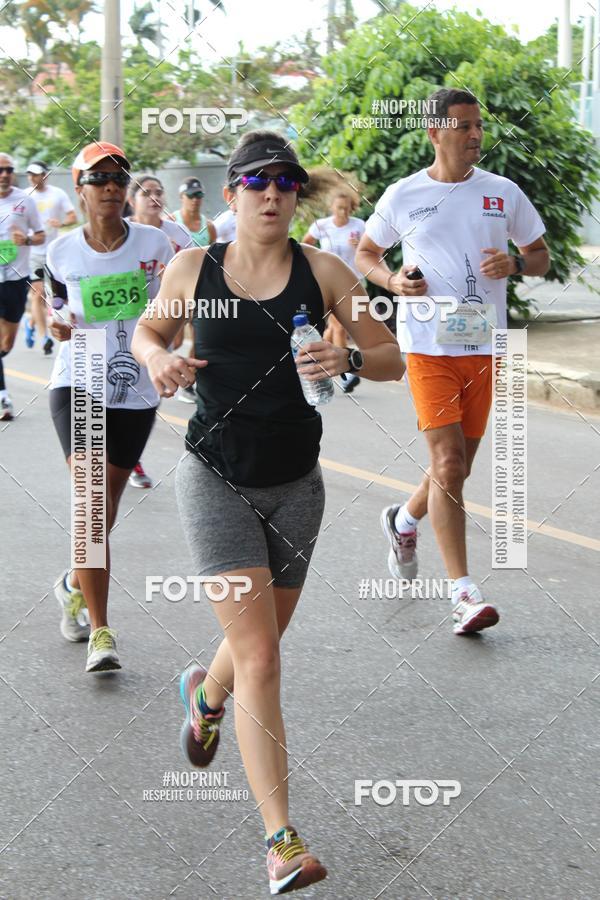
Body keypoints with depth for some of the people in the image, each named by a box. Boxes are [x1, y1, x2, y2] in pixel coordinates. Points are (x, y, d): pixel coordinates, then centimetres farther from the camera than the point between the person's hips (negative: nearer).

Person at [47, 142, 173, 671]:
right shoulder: (63, 252, -1)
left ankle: (75, 585, 42)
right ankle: (100, 633, -11)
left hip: (136, 392, 2)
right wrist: (57, 326, -7)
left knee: (106, 509, 13)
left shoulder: (155, 244, -1)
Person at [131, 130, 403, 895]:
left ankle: (206, 693, 58)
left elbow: (392, 360, -2)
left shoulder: (322, 271, -4)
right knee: (259, 657, -12)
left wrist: (349, 358, -24)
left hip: (295, 484, 3)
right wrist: (157, 357, -8)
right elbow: (148, 328, 15)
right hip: (216, 480, -2)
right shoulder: (191, 269, -3)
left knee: (260, 641, 21)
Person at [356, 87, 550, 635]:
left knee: (458, 468, 12)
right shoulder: (403, 196, 2)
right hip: (429, 345, -3)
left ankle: (404, 520, 43)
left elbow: (541, 257, 13)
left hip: (485, 348, 3)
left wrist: (516, 263, -10)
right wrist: (392, 279, -6)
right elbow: (365, 252, 15)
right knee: (448, 465, -11)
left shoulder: (504, 193, 6)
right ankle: (464, 593, -7)